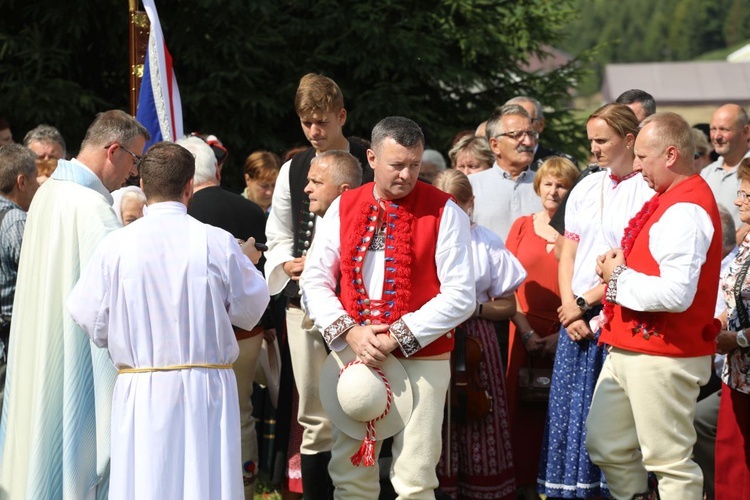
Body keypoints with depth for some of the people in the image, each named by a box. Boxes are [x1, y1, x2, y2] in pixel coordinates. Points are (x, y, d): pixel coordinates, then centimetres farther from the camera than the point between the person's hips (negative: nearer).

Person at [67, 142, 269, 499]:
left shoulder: (116, 246, -7)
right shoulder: (218, 242, -7)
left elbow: (88, 316, -1)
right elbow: (249, 309, 4)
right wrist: (248, 263, 23)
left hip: (140, 393, 0)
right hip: (206, 388, 0)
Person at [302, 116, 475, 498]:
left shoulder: (443, 212, -4)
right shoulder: (344, 208, 6)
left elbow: (459, 295, -9)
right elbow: (315, 281, 6)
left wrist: (398, 336, -15)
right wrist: (349, 331, -10)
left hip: (421, 360, -3)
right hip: (354, 356, 3)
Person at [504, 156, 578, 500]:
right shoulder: (522, 226, 8)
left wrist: (563, 334, -14)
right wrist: (527, 332, -6)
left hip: (565, 338, -2)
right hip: (526, 334, 2)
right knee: (526, 411, 3)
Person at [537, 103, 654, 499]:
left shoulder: (647, 190, -7)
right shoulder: (586, 188, 13)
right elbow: (568, 254, 12)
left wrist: (586, 302, -9)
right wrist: (570, 309, -2)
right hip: (576, 316, 6)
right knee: (571, 408, 5)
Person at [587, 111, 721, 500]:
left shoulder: (686, 211, -19)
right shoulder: (667, 200, 12)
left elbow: (676, 293, -30)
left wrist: (619, 276, -15)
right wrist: (620, 267, 4)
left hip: (663, 357, -10)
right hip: (628, 349, 10)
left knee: (669, 460, -2)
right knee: (605, 445, 16)